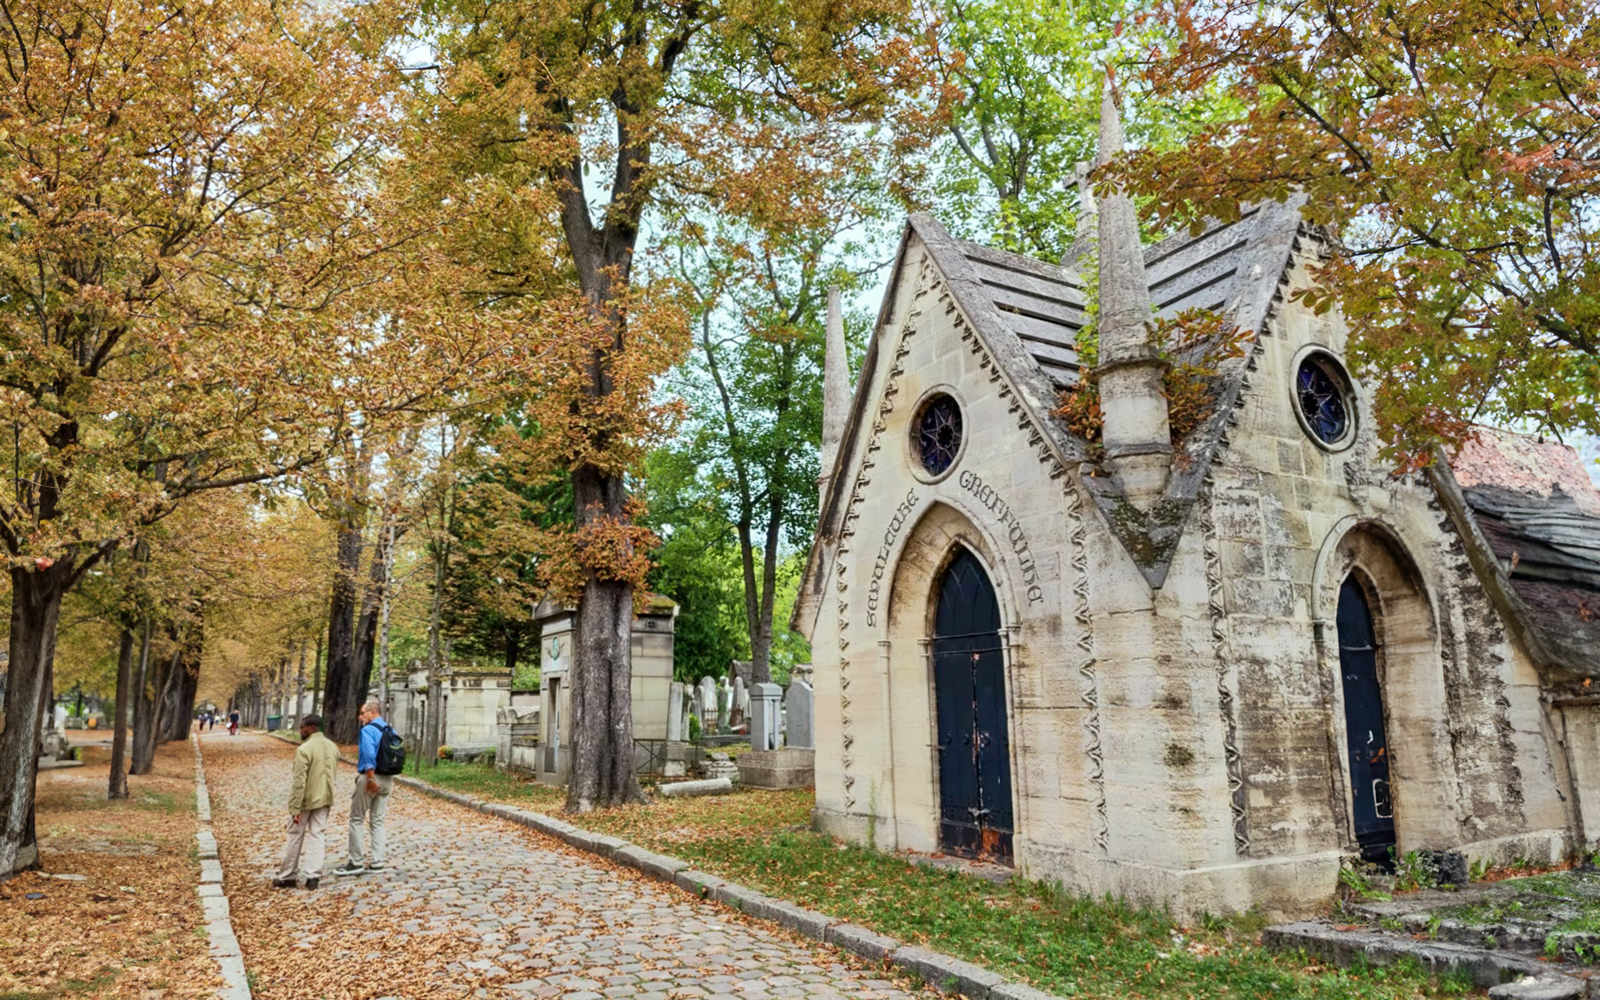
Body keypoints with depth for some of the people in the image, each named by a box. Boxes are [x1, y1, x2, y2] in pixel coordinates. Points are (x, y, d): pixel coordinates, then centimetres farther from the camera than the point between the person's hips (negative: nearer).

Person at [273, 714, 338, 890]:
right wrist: (326, 795, 19)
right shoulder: (332, 747, 5)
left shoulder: (304, 749, -19)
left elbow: (299, 781, -20)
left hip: (306, 800, -6)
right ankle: (313, 876, 5)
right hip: (324, 799, 6)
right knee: (318, 836, 8)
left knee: (294, 837, 8)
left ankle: (287, 877, 18)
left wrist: (295, 808, -18)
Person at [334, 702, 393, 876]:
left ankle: (356, 862, 5)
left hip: (372, 777, -7)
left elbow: (369, 755, -25)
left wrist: (370, 779, -26)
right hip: (387, 779, 7)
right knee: (377, 820, 12)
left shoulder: (368, 729, -12)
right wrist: (390, 779, 13)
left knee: (357, 819, 4)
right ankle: (377, 862, 12)